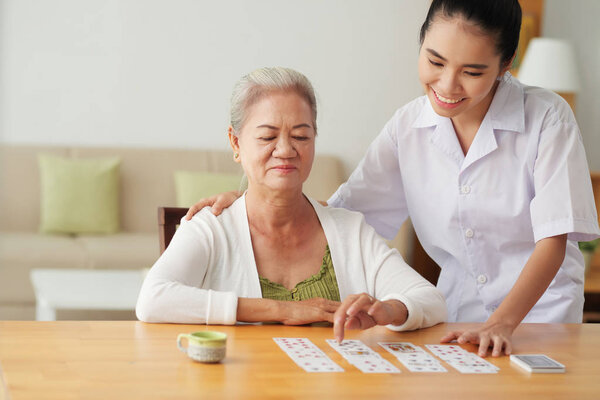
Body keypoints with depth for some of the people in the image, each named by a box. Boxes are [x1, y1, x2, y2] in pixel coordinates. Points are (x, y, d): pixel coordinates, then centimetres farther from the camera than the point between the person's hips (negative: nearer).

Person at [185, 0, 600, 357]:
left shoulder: (547, 117, -12)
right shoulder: (408, 126, -2)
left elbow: (553, 240, -15)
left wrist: (502, 323, -30)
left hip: (540, 309, -3)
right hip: (458, 311, 3)